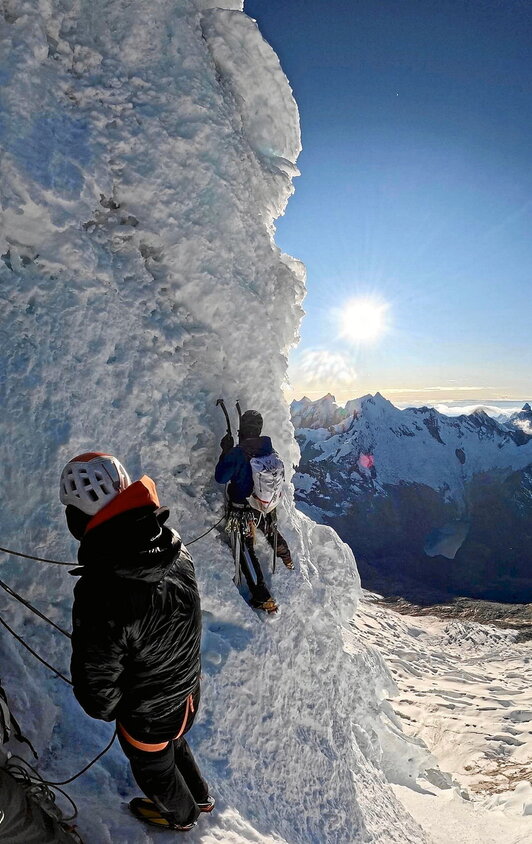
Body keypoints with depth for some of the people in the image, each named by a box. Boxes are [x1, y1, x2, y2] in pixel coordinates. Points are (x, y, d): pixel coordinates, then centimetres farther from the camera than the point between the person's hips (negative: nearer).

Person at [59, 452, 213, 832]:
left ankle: (180, 814, 62)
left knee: (154, 767, 31)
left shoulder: (102, 594, -42)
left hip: (148, 715, -5)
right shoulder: (175, 548, -22)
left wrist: (104, 709, -2)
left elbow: (97, 689, -25)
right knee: (175, 744, 36)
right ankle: (200, 796, 65)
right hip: (189, 690, 5)